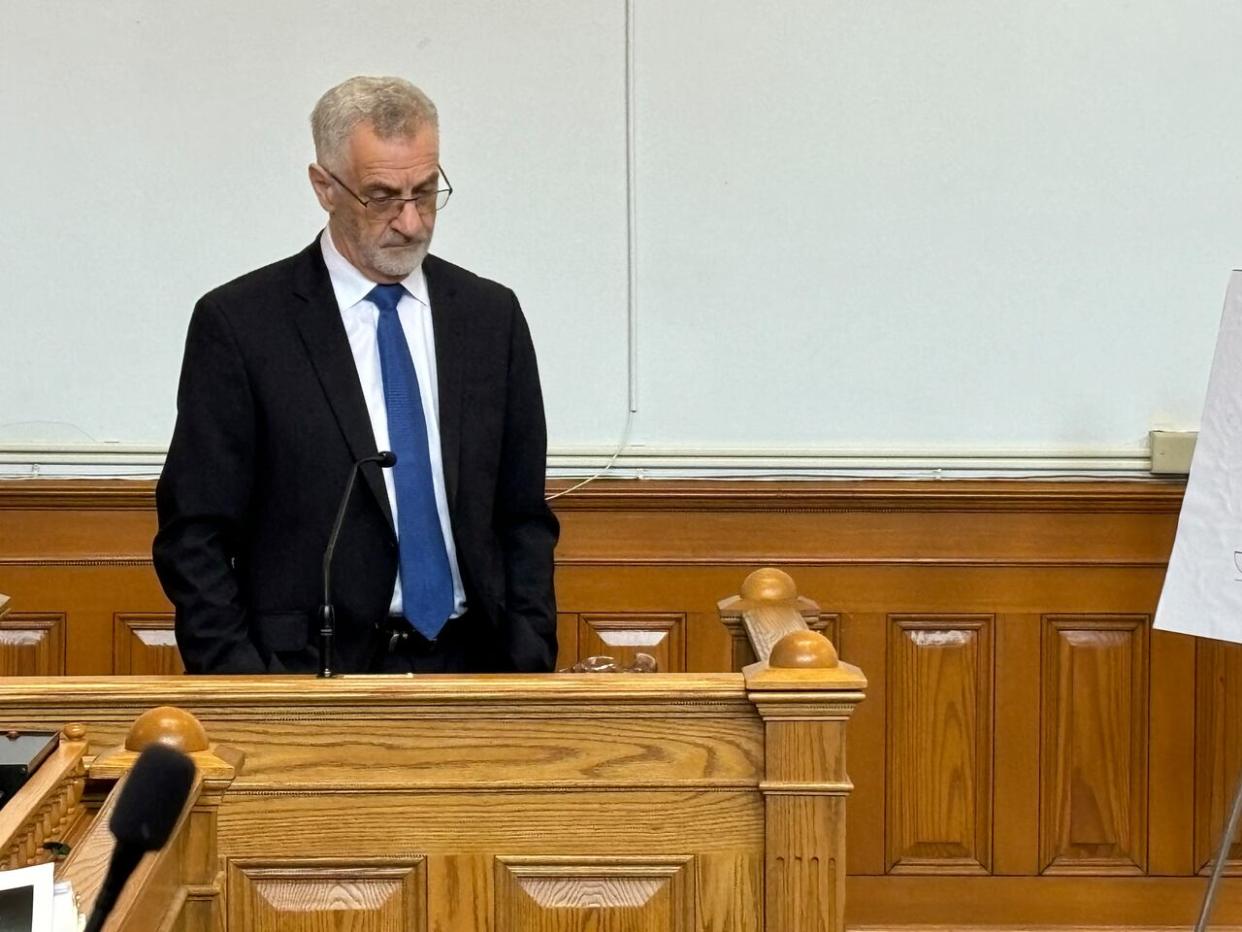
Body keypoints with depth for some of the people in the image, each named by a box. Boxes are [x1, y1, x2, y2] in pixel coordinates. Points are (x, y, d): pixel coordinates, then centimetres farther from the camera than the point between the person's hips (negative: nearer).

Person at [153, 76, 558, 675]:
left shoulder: (490, 315, 11)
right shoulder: (239, 323, -1)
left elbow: (524, 520, 14)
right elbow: (194, 537, -1)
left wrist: (531, 670, 3)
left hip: (468, 665, 4)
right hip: (312, 671, -4)